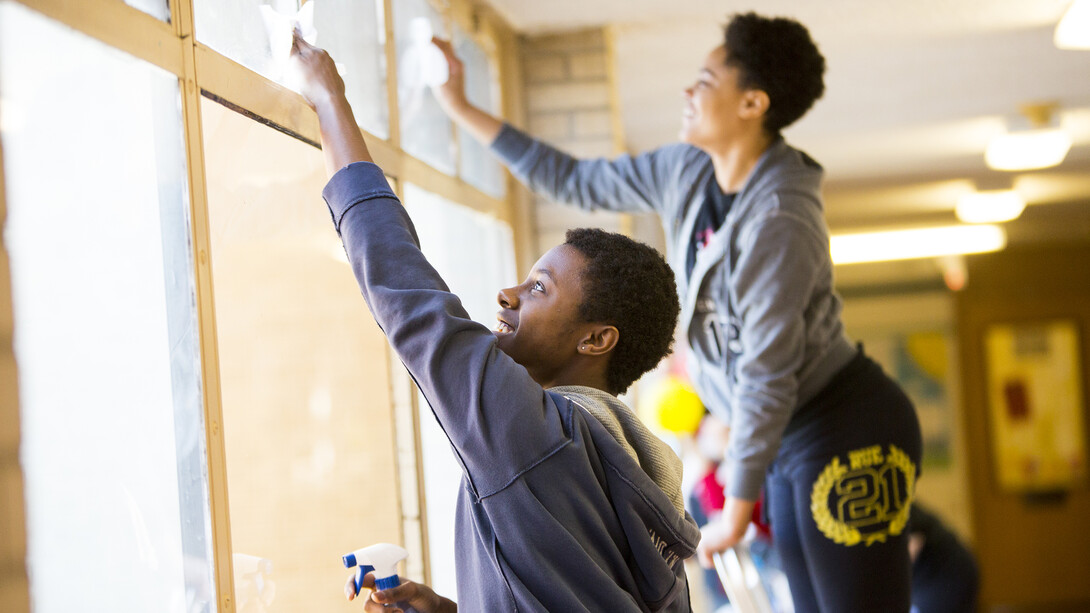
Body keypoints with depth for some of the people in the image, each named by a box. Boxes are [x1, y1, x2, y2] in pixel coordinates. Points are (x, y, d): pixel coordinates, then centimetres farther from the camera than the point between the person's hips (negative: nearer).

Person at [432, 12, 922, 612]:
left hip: (848, 434, -9)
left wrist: (735, 514, -15)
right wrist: (462, 108, 14)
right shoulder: (686, 172, 3)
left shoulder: (779, 220, -24)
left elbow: (767, 380, -22)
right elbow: (576, 181, 14)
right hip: (791, 442, 9)